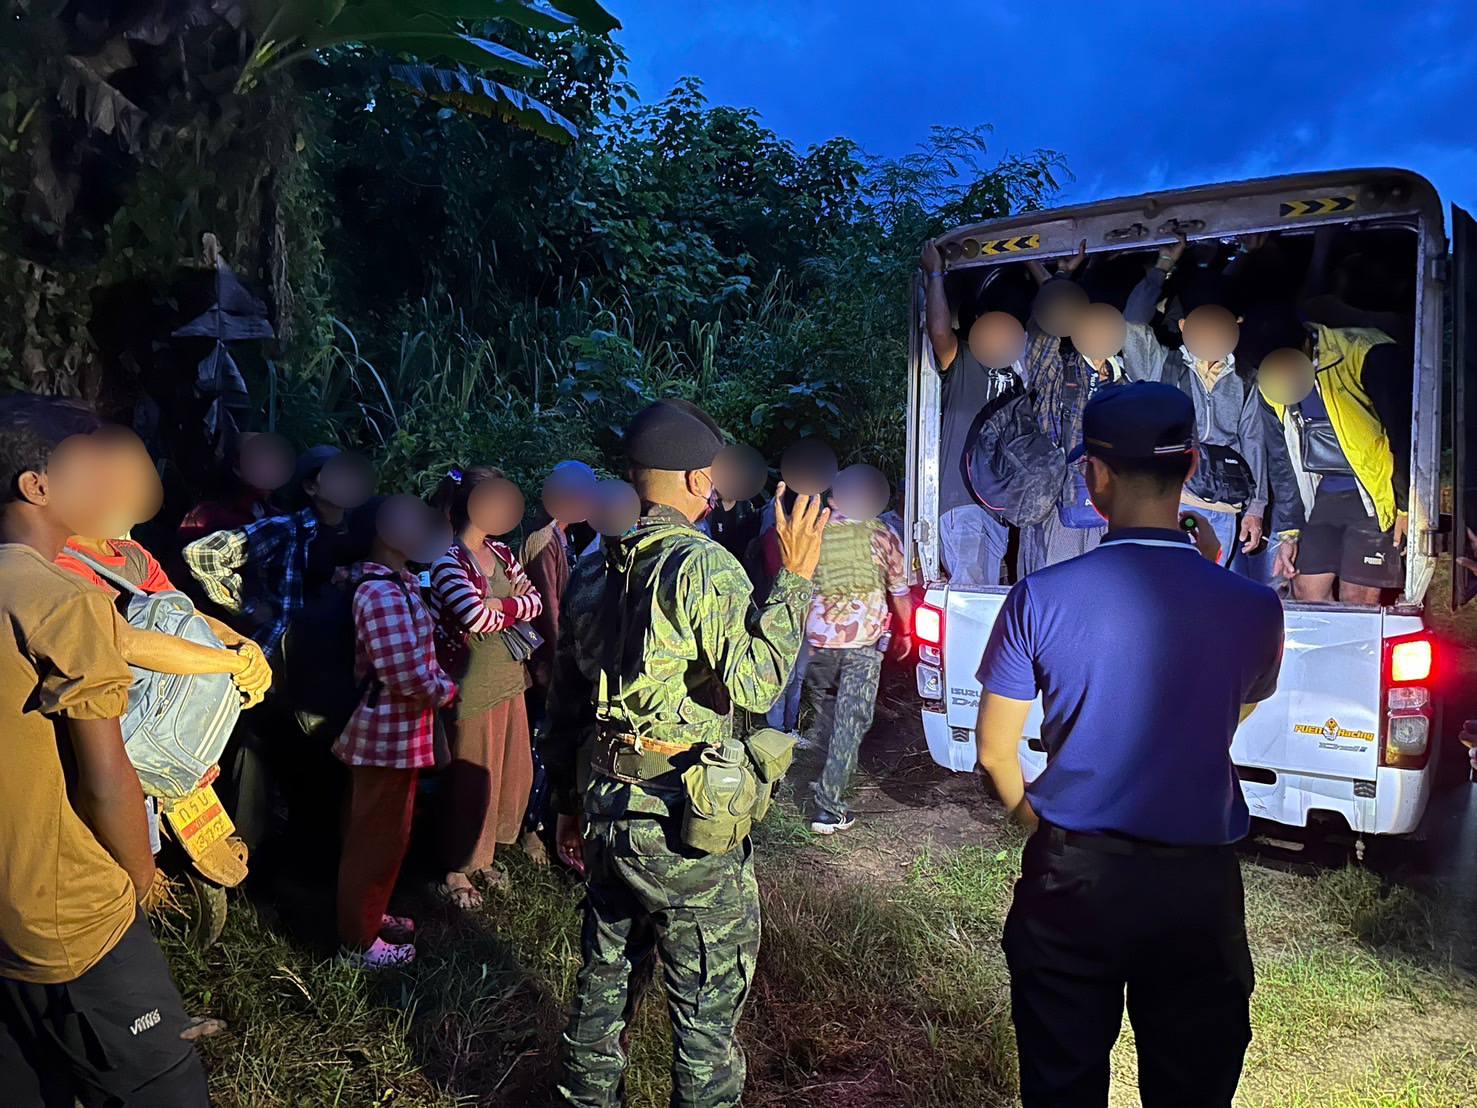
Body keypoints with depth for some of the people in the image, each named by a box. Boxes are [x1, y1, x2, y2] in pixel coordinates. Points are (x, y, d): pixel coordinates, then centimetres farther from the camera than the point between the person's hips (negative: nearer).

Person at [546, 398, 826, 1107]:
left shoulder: (602, 567, 8)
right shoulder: (704, 564, -15)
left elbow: (565, 692, 13)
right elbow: (754, 682, -22)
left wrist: (567, 801, 21)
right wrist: (794, 578, -16)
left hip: (608, 806, 8)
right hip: (684, 819, -8)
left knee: (604, 976, 22)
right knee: (708, 1003, 7)